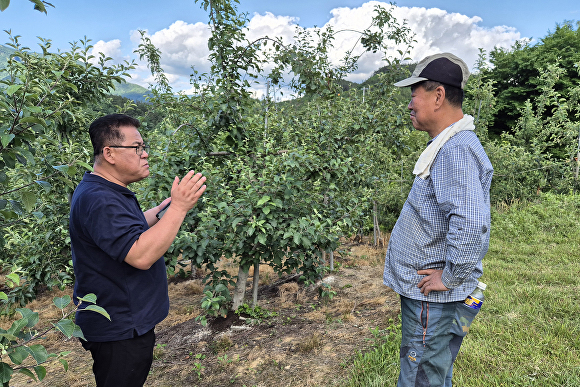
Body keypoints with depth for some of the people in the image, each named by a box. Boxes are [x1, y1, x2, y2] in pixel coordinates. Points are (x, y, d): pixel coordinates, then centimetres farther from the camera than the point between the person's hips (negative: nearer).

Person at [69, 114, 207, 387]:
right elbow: (141, 256, -35)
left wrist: (162, 209, 11)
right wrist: (179, 207, -32)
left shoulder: (107, 192, 9)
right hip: (119, 332, -10)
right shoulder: (98, 200, -27)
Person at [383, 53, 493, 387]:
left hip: (433, 299, -10)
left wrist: (450, 277, -23)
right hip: (428, 296, 10)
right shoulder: (448, 145, 11)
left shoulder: (456, 150, -23)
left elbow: (471, 224, -36)